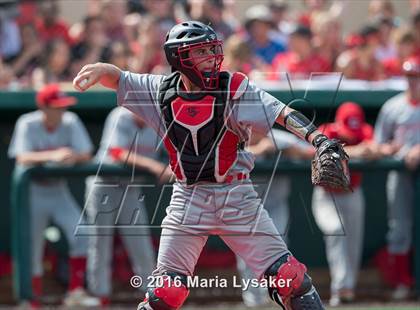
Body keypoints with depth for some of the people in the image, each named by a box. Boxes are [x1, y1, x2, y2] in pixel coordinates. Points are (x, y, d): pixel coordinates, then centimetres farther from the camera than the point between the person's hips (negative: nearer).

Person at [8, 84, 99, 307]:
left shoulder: (70, 122, -8)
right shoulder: (27, 125, -15)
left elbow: (85, 155, -10)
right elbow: (23, 158, -27)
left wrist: (72, 157, -34)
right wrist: (52, 156, -42)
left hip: (59, 192, 3)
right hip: (34, 193, -3)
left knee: (81, 234, -15)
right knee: (32, 246, 0)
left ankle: (75, 292, -6)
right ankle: (35, 299, 14)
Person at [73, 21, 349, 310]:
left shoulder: (235, 88, -7)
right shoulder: (162, 91, 1)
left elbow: (282, 113, -17)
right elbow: (116, 77, 7)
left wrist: (318, 139, -33)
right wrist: (98, 69, -18)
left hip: (237, 197, -1)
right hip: (188, 197, 1)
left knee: (287, 276, -7)